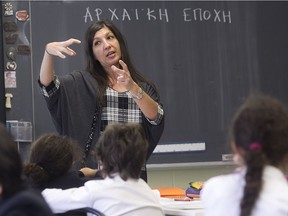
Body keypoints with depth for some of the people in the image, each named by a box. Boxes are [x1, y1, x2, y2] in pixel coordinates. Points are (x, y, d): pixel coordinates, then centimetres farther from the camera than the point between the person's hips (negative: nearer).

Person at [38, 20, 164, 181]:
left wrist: (132, 87, -21)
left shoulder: (143, 86, 11)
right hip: (95, 173, -1)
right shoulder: (85, 83, 6)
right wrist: (49, 51, -28)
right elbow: (48, 85, -10)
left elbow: (156, 117, -6)